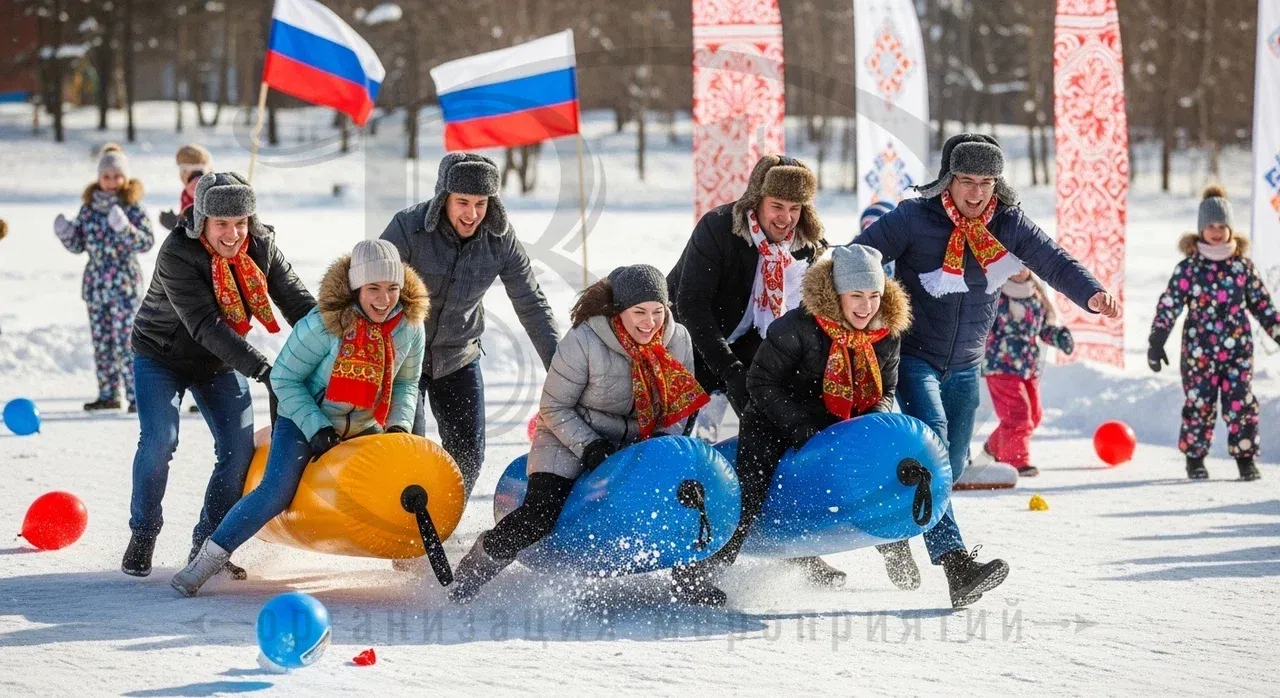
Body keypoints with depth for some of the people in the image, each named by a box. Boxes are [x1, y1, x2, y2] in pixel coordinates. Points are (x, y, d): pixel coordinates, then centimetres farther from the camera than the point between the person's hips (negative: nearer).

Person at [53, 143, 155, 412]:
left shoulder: (133, 207, -6)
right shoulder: (89, 208, 9)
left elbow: (147, 241, -13)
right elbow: (78, 245, 13)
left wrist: (125, 228, -29)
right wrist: (65, 233, -7)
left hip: (124, 285, -6)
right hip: (95, 285, 6)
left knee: (125, 341, -10)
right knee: (101, 342, 10)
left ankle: (137, 396, -7)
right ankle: (108, 394, 19)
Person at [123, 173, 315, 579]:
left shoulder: (262, 247, -15)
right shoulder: (176, 254, -30)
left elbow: (297, 303, -14)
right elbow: (206, 326, -36)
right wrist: (263, 370, -43)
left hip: (222, 363, 4)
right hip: (162, 356, -4)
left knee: (240, 450, -7)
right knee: (159, 440, -19)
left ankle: (207, 545, 7)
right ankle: (142, 536, 1)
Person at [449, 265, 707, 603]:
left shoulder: (678, 340, -10)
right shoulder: (584, 342, -24)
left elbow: (680, 404, 4)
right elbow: (554, 409, -14)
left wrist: (662, 441, -14)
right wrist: (589, 448, -25)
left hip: (634, 444, 4)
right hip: (571, 437, -4)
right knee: (541, 517, -21)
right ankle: (479, 564, 3)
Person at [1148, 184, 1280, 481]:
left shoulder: (1243, 265, 5)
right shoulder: (1188, 268, -2)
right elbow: (1168, 306, -2)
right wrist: (1156, 342, -6)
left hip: (1238, 350, 1)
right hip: (1199, 351, -1)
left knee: (1241, 404, -1)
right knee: (1199, 404, 1)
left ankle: (1245, 458, 8)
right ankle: (1194, 458, 13)